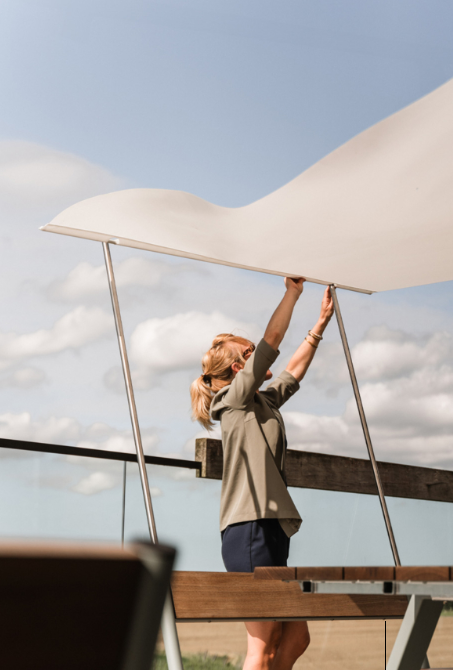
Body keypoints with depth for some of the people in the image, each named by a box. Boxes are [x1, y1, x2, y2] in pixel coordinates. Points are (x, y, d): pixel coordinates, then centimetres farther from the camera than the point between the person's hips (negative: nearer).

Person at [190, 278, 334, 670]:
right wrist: (293, 292, 1)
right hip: (250, 529, -10)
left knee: (296, 637, 8)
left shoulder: (262, 403, 22)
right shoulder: (235, 398, -2)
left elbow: (294, 370, 33)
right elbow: (272, 340, -7)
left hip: (269, 530, 10)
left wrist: (321, 323, 34)